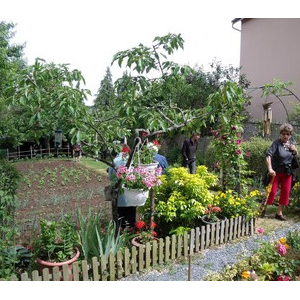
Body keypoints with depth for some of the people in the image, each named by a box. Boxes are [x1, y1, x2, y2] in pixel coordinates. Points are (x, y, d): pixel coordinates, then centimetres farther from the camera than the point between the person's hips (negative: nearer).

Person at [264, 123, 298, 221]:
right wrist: (270, 169, -38)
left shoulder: (291, 142, 3)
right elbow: (268, 155, -27)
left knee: (285, 192, 8)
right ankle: (263, 209, 18)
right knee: (272, 191, -2)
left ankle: (279, 213, 20)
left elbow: (296, 154, 19)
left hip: (287, 172, 6)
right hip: (276, 172, -6)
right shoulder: (277, 143, -16)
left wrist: (294, 149, -5)